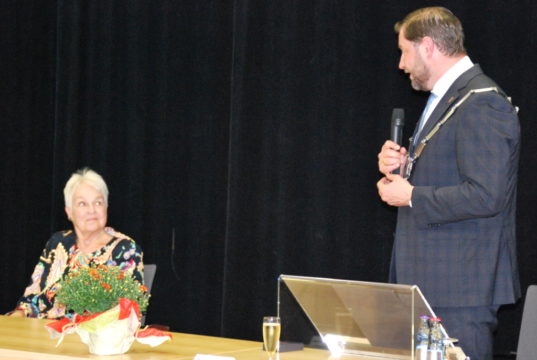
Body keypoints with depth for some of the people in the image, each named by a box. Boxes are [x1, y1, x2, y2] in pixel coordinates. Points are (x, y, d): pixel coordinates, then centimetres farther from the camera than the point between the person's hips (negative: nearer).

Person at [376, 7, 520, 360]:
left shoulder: (481, 103, -16)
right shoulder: (446, 99, 18)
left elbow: (486, 195, -25)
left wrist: (411, 196, -16)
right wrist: (404, 169, 7)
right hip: (431, 279, 10)